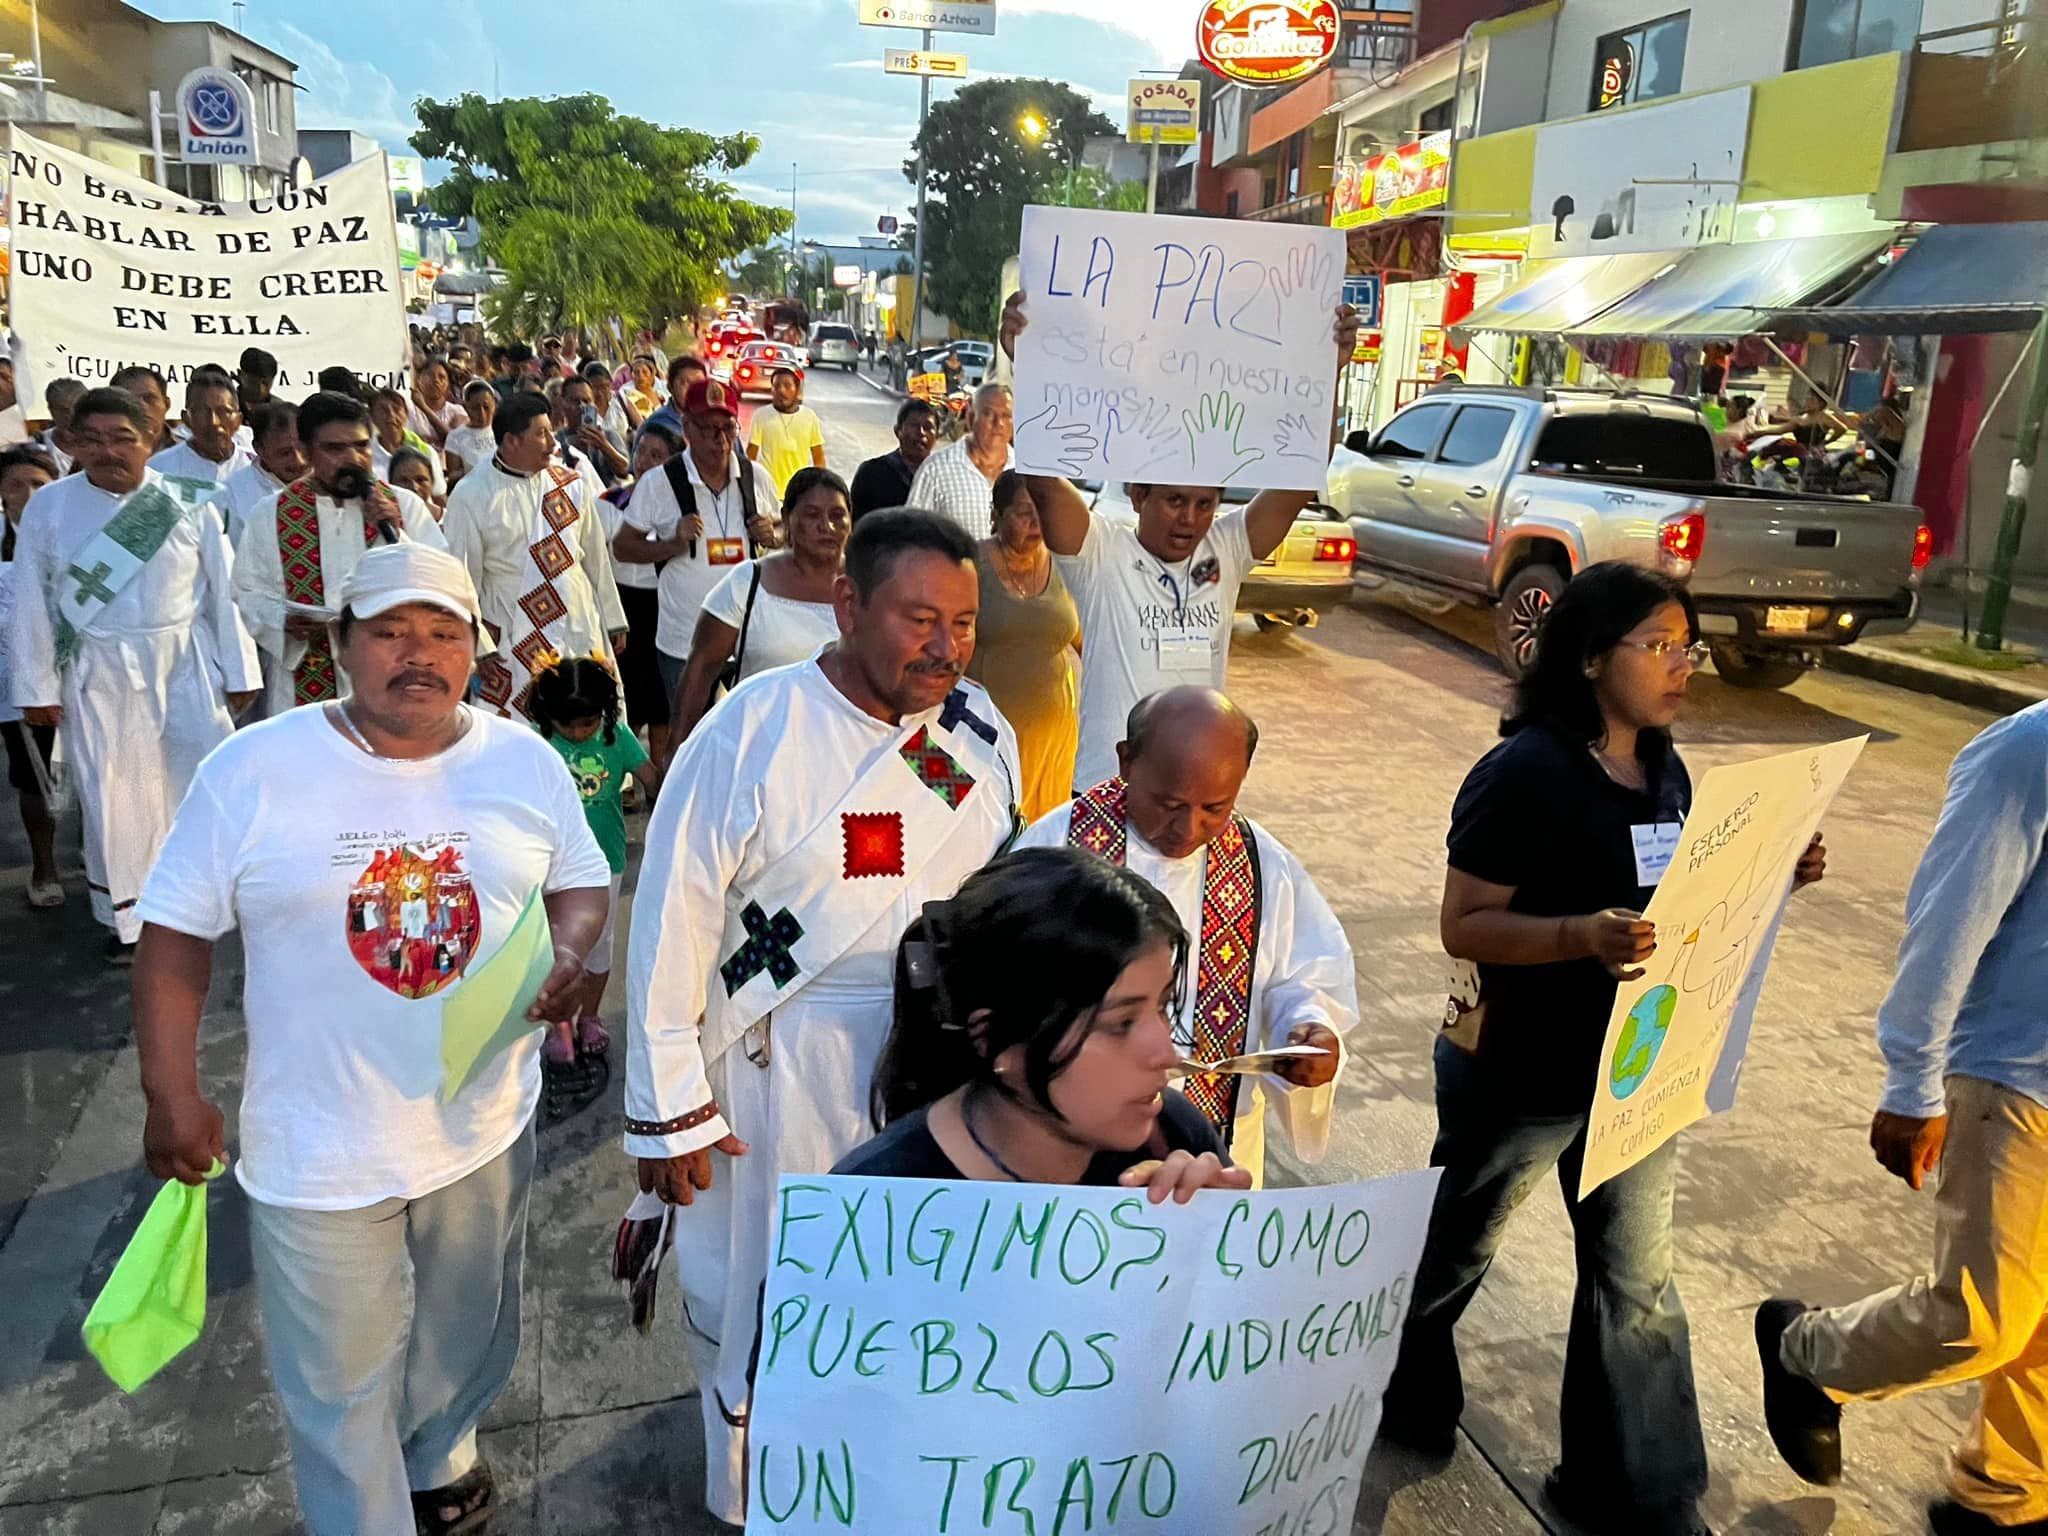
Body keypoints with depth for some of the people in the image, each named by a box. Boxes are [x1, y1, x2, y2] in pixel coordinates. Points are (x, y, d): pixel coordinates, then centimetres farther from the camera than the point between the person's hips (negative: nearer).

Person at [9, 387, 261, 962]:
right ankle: (129, 920, 24)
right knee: (112, 799, 8)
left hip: (186, 666, 0)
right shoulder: (47, 507, -2)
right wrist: (37, 687, 2)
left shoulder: (186, 502, -4)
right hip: (99, 675, 1)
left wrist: (239, 671, -1)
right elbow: (33, 603, 2)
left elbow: (222, 590, -1)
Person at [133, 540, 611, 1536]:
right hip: (321, 1148, -3)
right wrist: (171, 1093, -8)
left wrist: (567, 950, -15)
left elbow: (581, 881, 7)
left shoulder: (526, 763, -4)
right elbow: (178, 933, -5)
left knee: (466, 1333, 25)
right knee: (339, 1380, 13)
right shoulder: (252, 770, -11)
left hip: (486, 1124, 3)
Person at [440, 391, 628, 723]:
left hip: (581, 631, 3)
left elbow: (596, 557, 12)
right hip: (514, 641, -3)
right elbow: (462, 577, 0)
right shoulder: (471, 496, -5)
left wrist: (613, 620, 14)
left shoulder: (570, 485, 6)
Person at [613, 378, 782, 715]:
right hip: (683, 645, -2)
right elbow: (622, 547, -1)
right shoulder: (659, 483, -8)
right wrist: (674, 544, -18)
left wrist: (772, 536, -8)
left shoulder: (755, 476, 1)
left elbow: (783, 530, 15)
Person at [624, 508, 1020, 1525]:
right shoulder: (752, 733, -20)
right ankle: (748, 1492, 44)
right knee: (764, 1293, 16)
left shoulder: (981, 732, -5)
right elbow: (672, 919, -16)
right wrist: (669, 1106, -13)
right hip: (781, 1065, -4)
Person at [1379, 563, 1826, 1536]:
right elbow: (1465, 926, -22)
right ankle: (1397, 1390, 44)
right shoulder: (1526, 772, -21)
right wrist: (1583, 934, -36)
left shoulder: (1665, 771, 3)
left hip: (1633, 1067, 7)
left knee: (1636, 1284, 15)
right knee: (1453, 1250, 17)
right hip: (1518, 1072, -6)